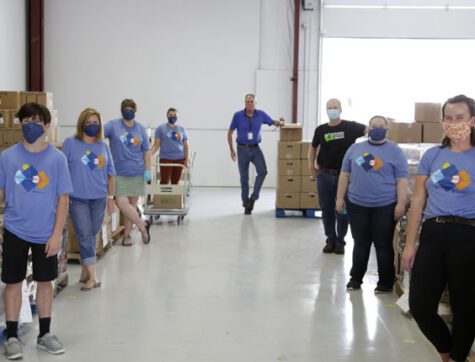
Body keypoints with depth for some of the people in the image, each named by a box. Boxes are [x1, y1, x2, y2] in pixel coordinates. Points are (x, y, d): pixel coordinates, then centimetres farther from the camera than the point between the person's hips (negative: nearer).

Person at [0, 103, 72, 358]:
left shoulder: (57, 158, -5)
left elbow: (63, 198, -4)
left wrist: (57, 234, -8)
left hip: (46, 233, 0)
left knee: (45, 281, 11)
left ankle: (44, 334, 26)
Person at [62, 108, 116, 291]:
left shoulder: (104, 147, 7)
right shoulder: (70, 143, -3)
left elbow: (110, 174, 12)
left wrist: (111, 197, 10)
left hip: (99, 199, 4)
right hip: (77, 199, -4)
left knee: (92, 236, 10)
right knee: (85, 236, -6)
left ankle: (85, 272, 23)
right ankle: (92, 276, -5)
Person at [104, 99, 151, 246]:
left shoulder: (140, 129, 5)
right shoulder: (113, 125, -1)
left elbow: (146, 151, 8)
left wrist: (148, 170, 1)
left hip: (137, 172, 2)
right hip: (119, 173, -2)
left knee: (132, 204, 7)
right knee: (122, 203, -13)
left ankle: (127, 234, 18)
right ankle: (143, 225, 5)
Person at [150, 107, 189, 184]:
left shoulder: (181, 129, 11)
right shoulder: (161, 128, 1)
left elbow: (185, 145, 13)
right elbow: (156, 144, -4)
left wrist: (186, 159, 6)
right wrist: (149, 154, -19)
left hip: (179, 159, 3)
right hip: (165, 158, -3)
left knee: (175, 182, 6)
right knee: (164, 182, -8)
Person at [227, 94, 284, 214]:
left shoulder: (261, 114, -2)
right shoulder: (238, 115, -5)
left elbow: (273, 122, 8)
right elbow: (230, 133, 2)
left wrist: (279, 122, -17)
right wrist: (231, 150, 1)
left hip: (255, 148, 1)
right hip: (243, 149, -1)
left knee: (262, 171, -19)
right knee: (244, 177, 4)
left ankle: (253, 197, -5)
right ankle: (246, 204, 15)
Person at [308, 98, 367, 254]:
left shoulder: (350, 127, -5)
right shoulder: (321, 130, 3)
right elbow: (313, 147, 17)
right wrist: (311, 167, 12)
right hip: (324, 175, 2)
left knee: (342, 210, 5)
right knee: (326, 209, 8)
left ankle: (340, 241, 17)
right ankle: (330, 239, 21)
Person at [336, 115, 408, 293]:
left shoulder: (395, 151, -1)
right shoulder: (355, 148, 7)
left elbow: (402, 180, -4)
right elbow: (345, 174, 11)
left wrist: (401, 204, -11)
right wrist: (340, 198, 7)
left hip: (385, 206, -3)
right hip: (357, 205, 3)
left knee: (383, 245, 4)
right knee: (360, 244, 13)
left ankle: (386, 282, 15)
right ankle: (356, 278, 25)